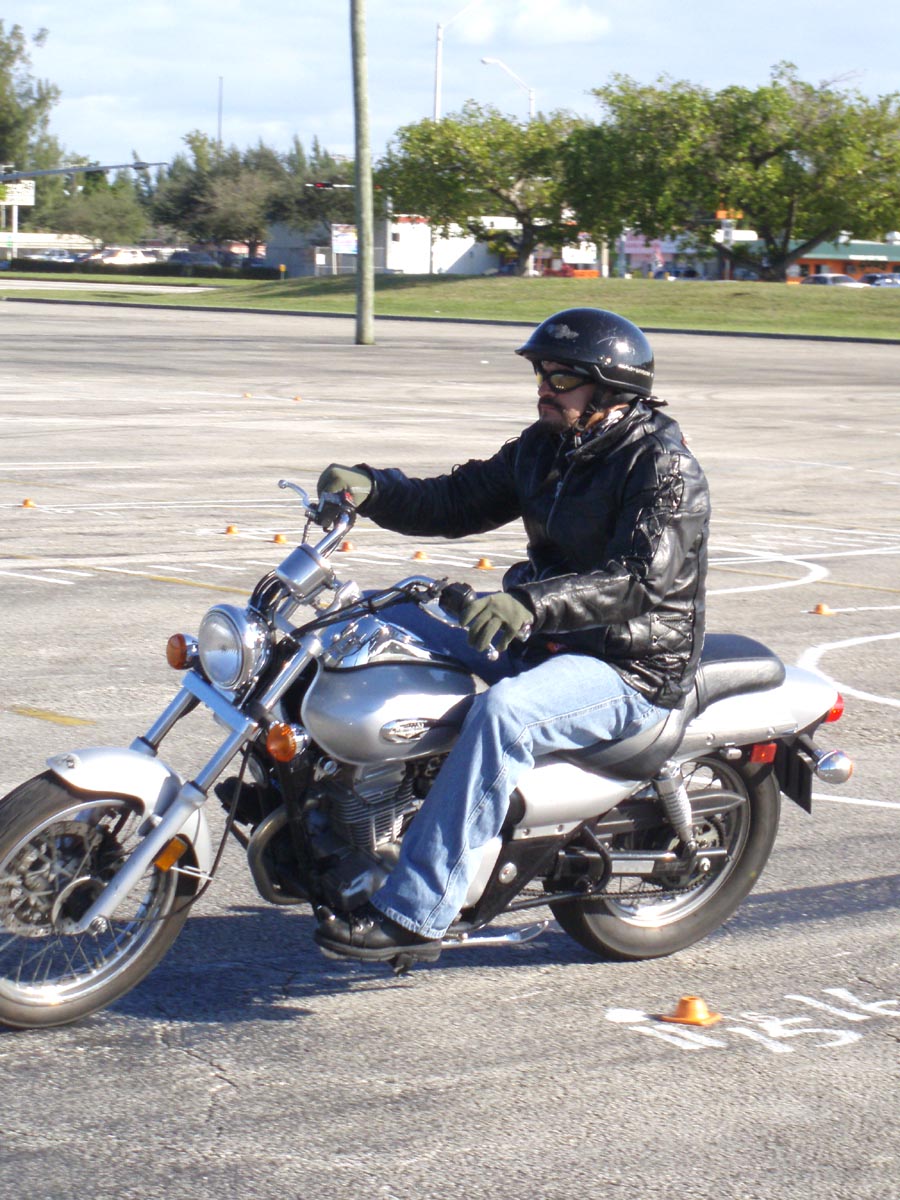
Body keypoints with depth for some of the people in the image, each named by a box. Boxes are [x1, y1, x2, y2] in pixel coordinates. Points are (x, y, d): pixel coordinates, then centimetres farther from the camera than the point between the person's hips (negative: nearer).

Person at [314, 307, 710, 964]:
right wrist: (371, 488, -6)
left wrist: (533, 603, -41)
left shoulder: (662, 464, -14)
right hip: (548, 641, 9)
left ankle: (414, 914, -37)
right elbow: (456, 503, 13)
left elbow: (646, 578, -28)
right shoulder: (546, 446, 11)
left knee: (503, 711, -37)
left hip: (634, 668, -9)